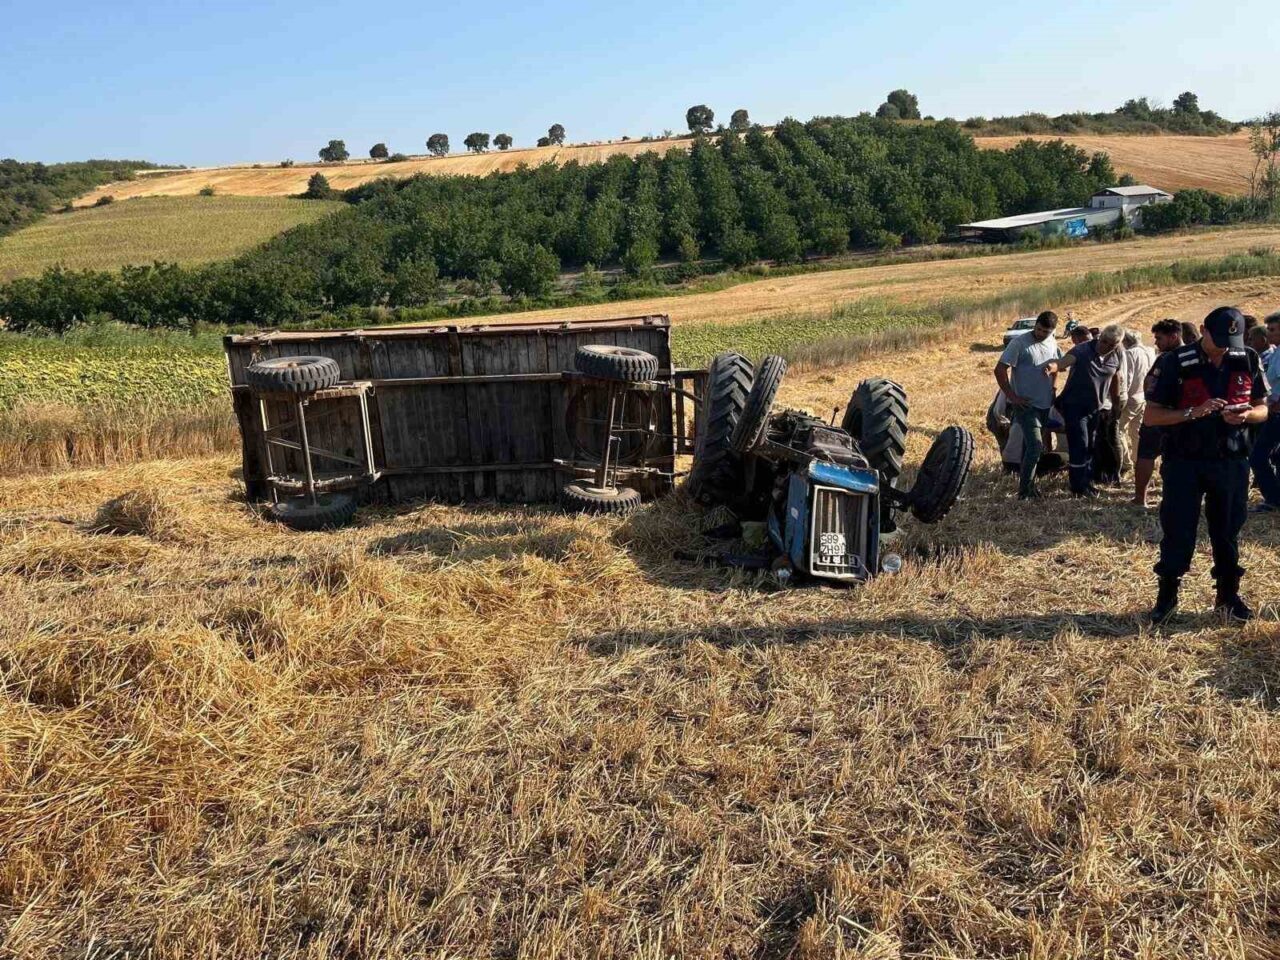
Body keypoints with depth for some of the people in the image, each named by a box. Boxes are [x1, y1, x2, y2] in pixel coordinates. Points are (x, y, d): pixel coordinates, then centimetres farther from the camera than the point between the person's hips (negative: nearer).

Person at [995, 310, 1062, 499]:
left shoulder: (1052, 342, 8)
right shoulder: (1019, 342, -13)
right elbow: (999, 370, -15)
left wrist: (1053, 367, 0)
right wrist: (1012, 397, -17)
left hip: (1045, 404, 7)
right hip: (1026, 404, -6)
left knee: (1030, 446, 15)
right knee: (1035, 445, -14)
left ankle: (1027, 485, 25)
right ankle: (1024, 491, -7)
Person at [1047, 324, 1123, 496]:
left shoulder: (1116, 357, -1)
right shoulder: (1082, 350, -20)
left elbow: (1114, 379, 14)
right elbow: (1065, 361, -38)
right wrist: (1053, 367, -60)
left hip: (1096, 408, 6)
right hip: (1075, 406, -6)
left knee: (1091, 447, 15)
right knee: (1079, 445, -7)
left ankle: (1087, 482, 29)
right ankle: (1079, 487, 4)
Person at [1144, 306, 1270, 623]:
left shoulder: (1248, 361, 1)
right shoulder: (1178, 363, -9)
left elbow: (1262, 409, 9)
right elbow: (1151, 416, -8)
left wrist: (1246, 414, -14)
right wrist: (1193, 412, -23)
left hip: (1231, 462, 3)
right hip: (1185, 462, -3)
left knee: (1228, 531, 11)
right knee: (1177, 531, 2)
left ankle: (1228, 596, 26)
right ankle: (1167, 595, 17)